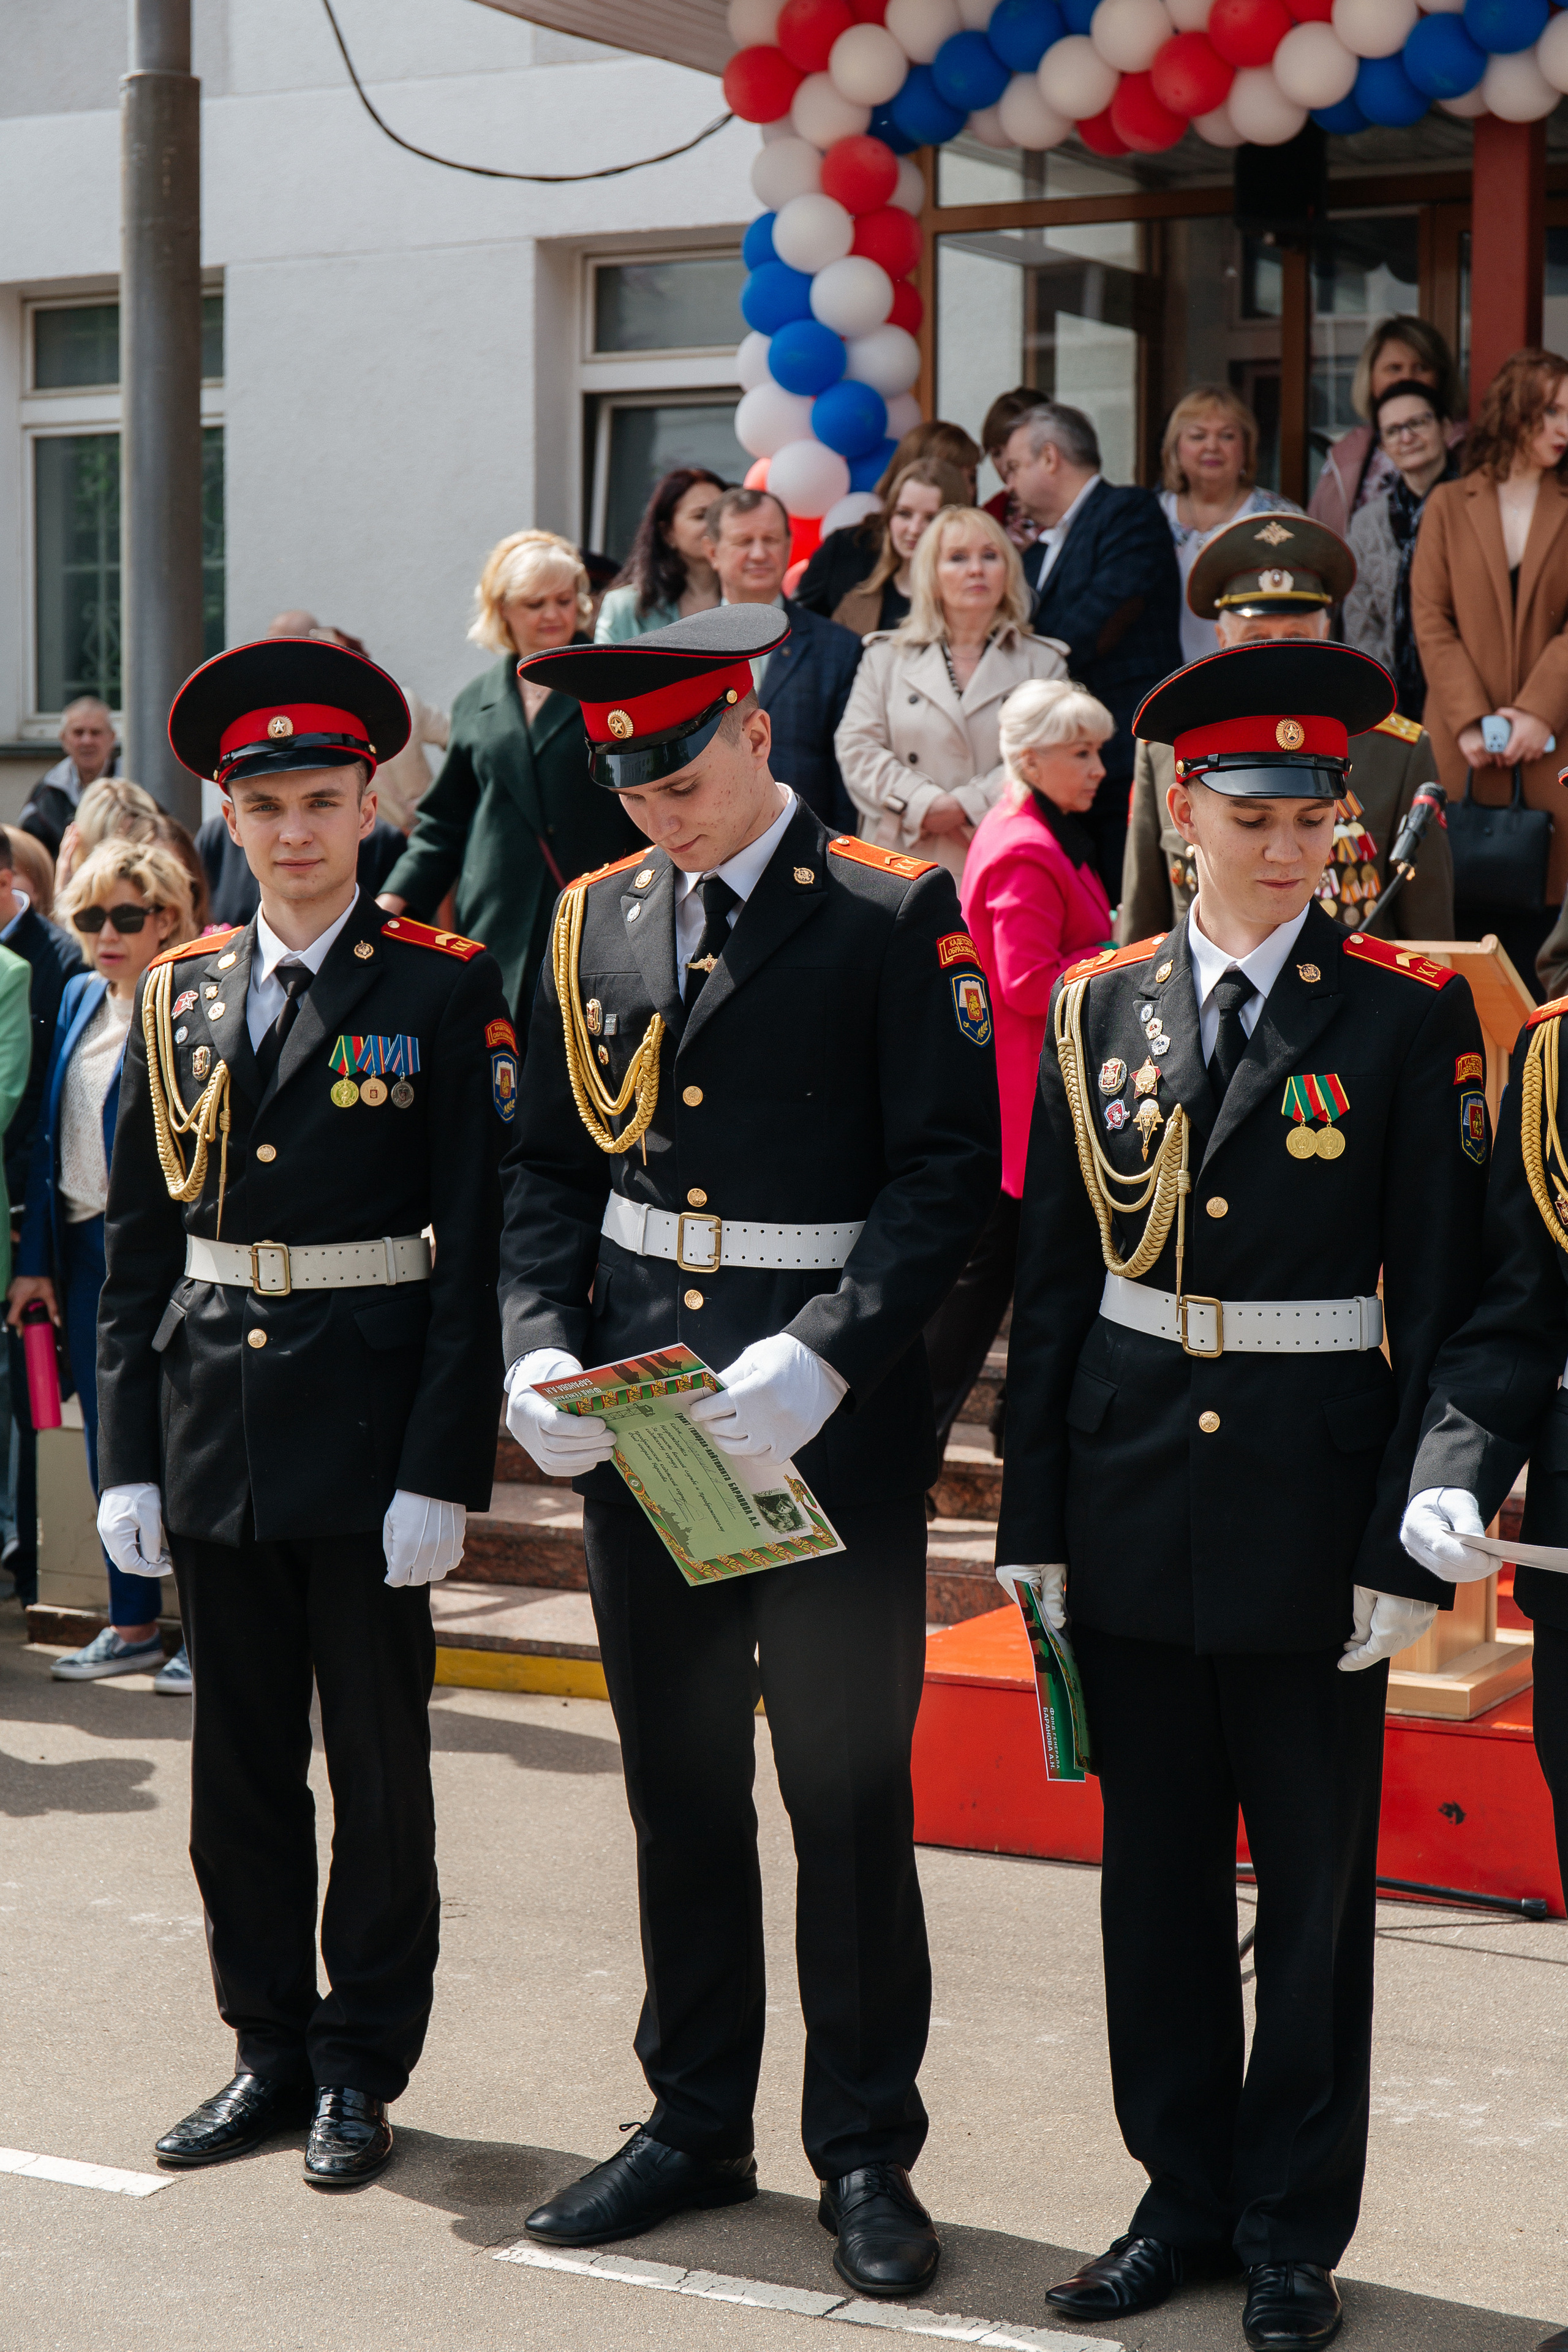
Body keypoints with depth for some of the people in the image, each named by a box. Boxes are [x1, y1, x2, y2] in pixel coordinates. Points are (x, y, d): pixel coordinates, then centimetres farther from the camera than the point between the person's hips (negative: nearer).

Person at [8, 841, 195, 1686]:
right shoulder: (80, 999, 12)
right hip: (85, 1249, 7)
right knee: (107, 1442, 12)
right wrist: (37, 1258, 10)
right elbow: (50, 1132, 13)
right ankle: (133, 1625, 23)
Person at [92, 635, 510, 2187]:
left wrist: (442, 1473, -14)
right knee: (239, 1764, 12)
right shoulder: (178, 997, 8)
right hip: (211, 1435, 4)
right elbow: (136, 1252, 9)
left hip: (366, 1431, -4)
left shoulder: (446, 991, -5)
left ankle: (363, 2068, 18)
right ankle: (270, 2051, 24)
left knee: (379, 1765, 6)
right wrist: (128, 1458, 3)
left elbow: (474, 1248, -9)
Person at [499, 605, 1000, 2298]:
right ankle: (696, 2125, 26)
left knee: (848, 1792, 2)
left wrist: (820, 1357, -22)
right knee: (677, 1786, 13)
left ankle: (866, 2156, 13)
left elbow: (947, 1173, -11)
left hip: (831, 1423, -5)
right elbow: (547, 1168, 13)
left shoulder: (895, 921, -6)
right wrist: (539, 1348, -4)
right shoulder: (595, 923, 9)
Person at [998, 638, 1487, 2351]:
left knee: (1315, 1884, 6)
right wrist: (1034, 1521, 4)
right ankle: (1182, 2196, 25)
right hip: (1135, 1497, 3)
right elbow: (1051, 1286, 8)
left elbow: (1439, 1297, -5)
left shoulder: (1407, 1016, -4)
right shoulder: (1100, 1010, 5)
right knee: (1155, 1872, 11)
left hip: (1311, 1501, -3)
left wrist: (1405, 1549, -9)